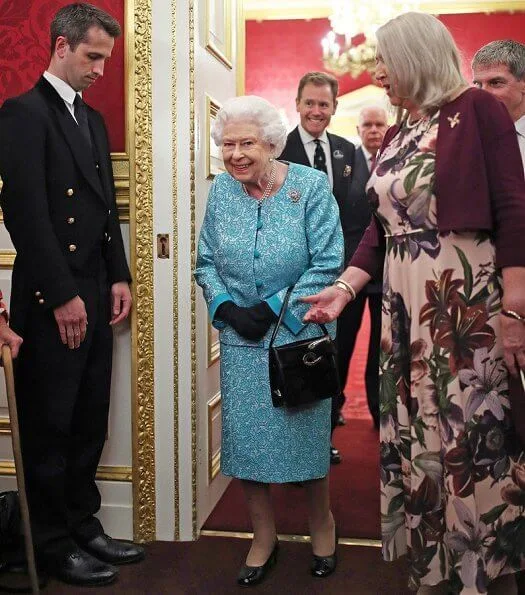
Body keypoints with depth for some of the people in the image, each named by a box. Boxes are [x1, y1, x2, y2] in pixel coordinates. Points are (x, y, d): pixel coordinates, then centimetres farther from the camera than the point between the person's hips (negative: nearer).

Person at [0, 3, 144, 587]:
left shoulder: (93, 120, 17)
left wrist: (118, 278, 10)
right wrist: (61, 296, -16)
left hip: (95, 297, 8)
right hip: (51, 302, -7)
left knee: (88, 424, 14)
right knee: (49, 429, 5)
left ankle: (84, 526, 28)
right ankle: (53, 544, 19)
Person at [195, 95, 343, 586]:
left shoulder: (311, 186, -10)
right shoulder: (221, 189, 1)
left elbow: (327, 265, -13)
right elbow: (206, 263, 6)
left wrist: (274, 309, -18)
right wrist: (226, 309, -11)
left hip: (300, 335, -3)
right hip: (240, 340, 3)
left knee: (305, 431, 9)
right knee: (245, 436, 7)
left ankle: (321, 522, 35)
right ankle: (263, 535, 28)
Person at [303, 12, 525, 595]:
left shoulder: (477, 109, -5)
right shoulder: (393, 137, 15)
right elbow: (380, 226, 14)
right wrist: (344, 287, 2)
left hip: (470, 302, -7)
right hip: (405, 307, 7)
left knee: (475, 437, -1)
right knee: (414, 437, 10)